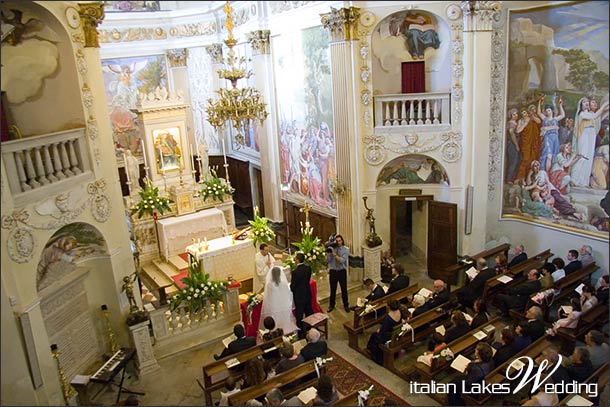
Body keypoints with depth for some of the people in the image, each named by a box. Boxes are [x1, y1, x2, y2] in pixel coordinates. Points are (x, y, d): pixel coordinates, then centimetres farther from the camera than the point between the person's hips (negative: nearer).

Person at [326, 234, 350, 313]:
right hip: (333, 271, 1)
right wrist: (328, 253, -21)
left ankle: (346, 305, 28)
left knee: (344, 289, 10)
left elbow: (342, 260, -20)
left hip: (342, 271, -1)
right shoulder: (332, 248, -3)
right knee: (332, 289, 11)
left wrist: (334, 254, -27)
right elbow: (328, 260, -6)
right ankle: (331, 305, 28)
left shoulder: (346, 249, -8)